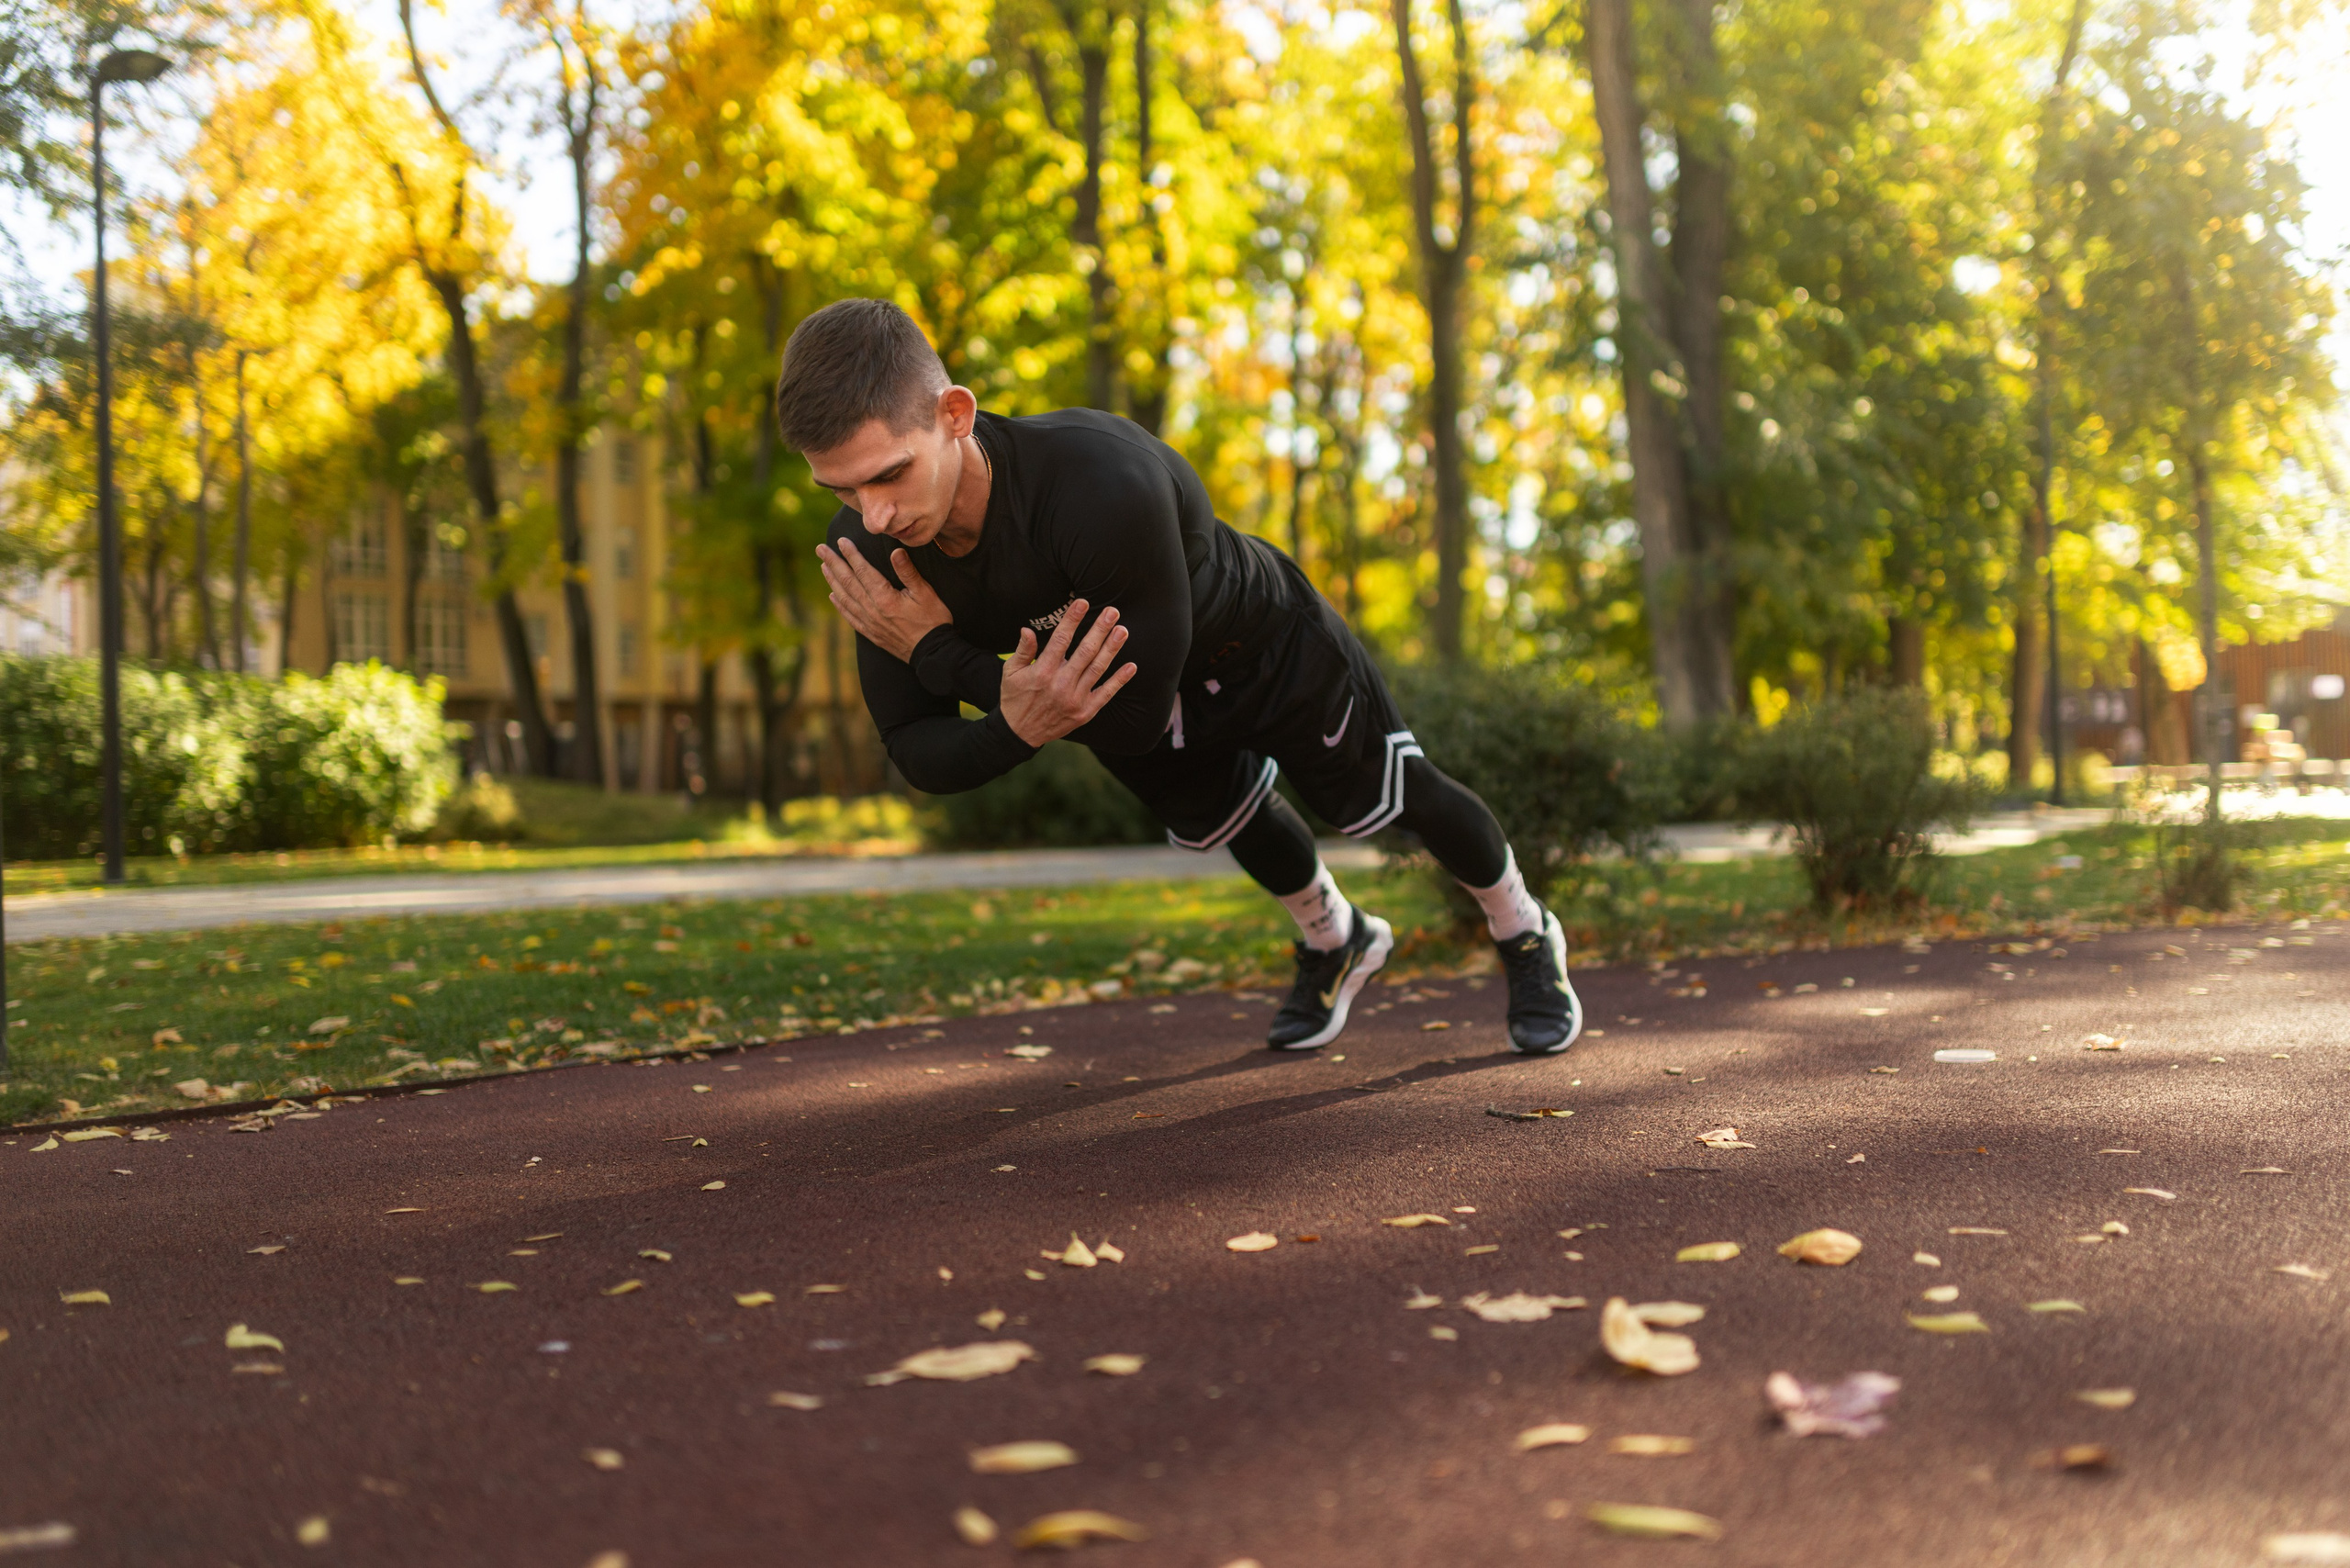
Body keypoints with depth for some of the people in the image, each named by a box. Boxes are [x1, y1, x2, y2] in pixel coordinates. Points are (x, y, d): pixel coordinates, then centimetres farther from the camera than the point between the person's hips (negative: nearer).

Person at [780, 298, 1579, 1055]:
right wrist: (1015, 727, -46)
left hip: (1264, 643, -5)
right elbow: (919, 755, -22)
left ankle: (1525, 934, 46)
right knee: (1225, 819, 28)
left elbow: (1138, 715, -41)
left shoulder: (1106, 483, -49)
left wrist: (940, 653, -41)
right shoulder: (867, 552, -31)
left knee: (1394, 796, 16)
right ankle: (1336, 942, 60)